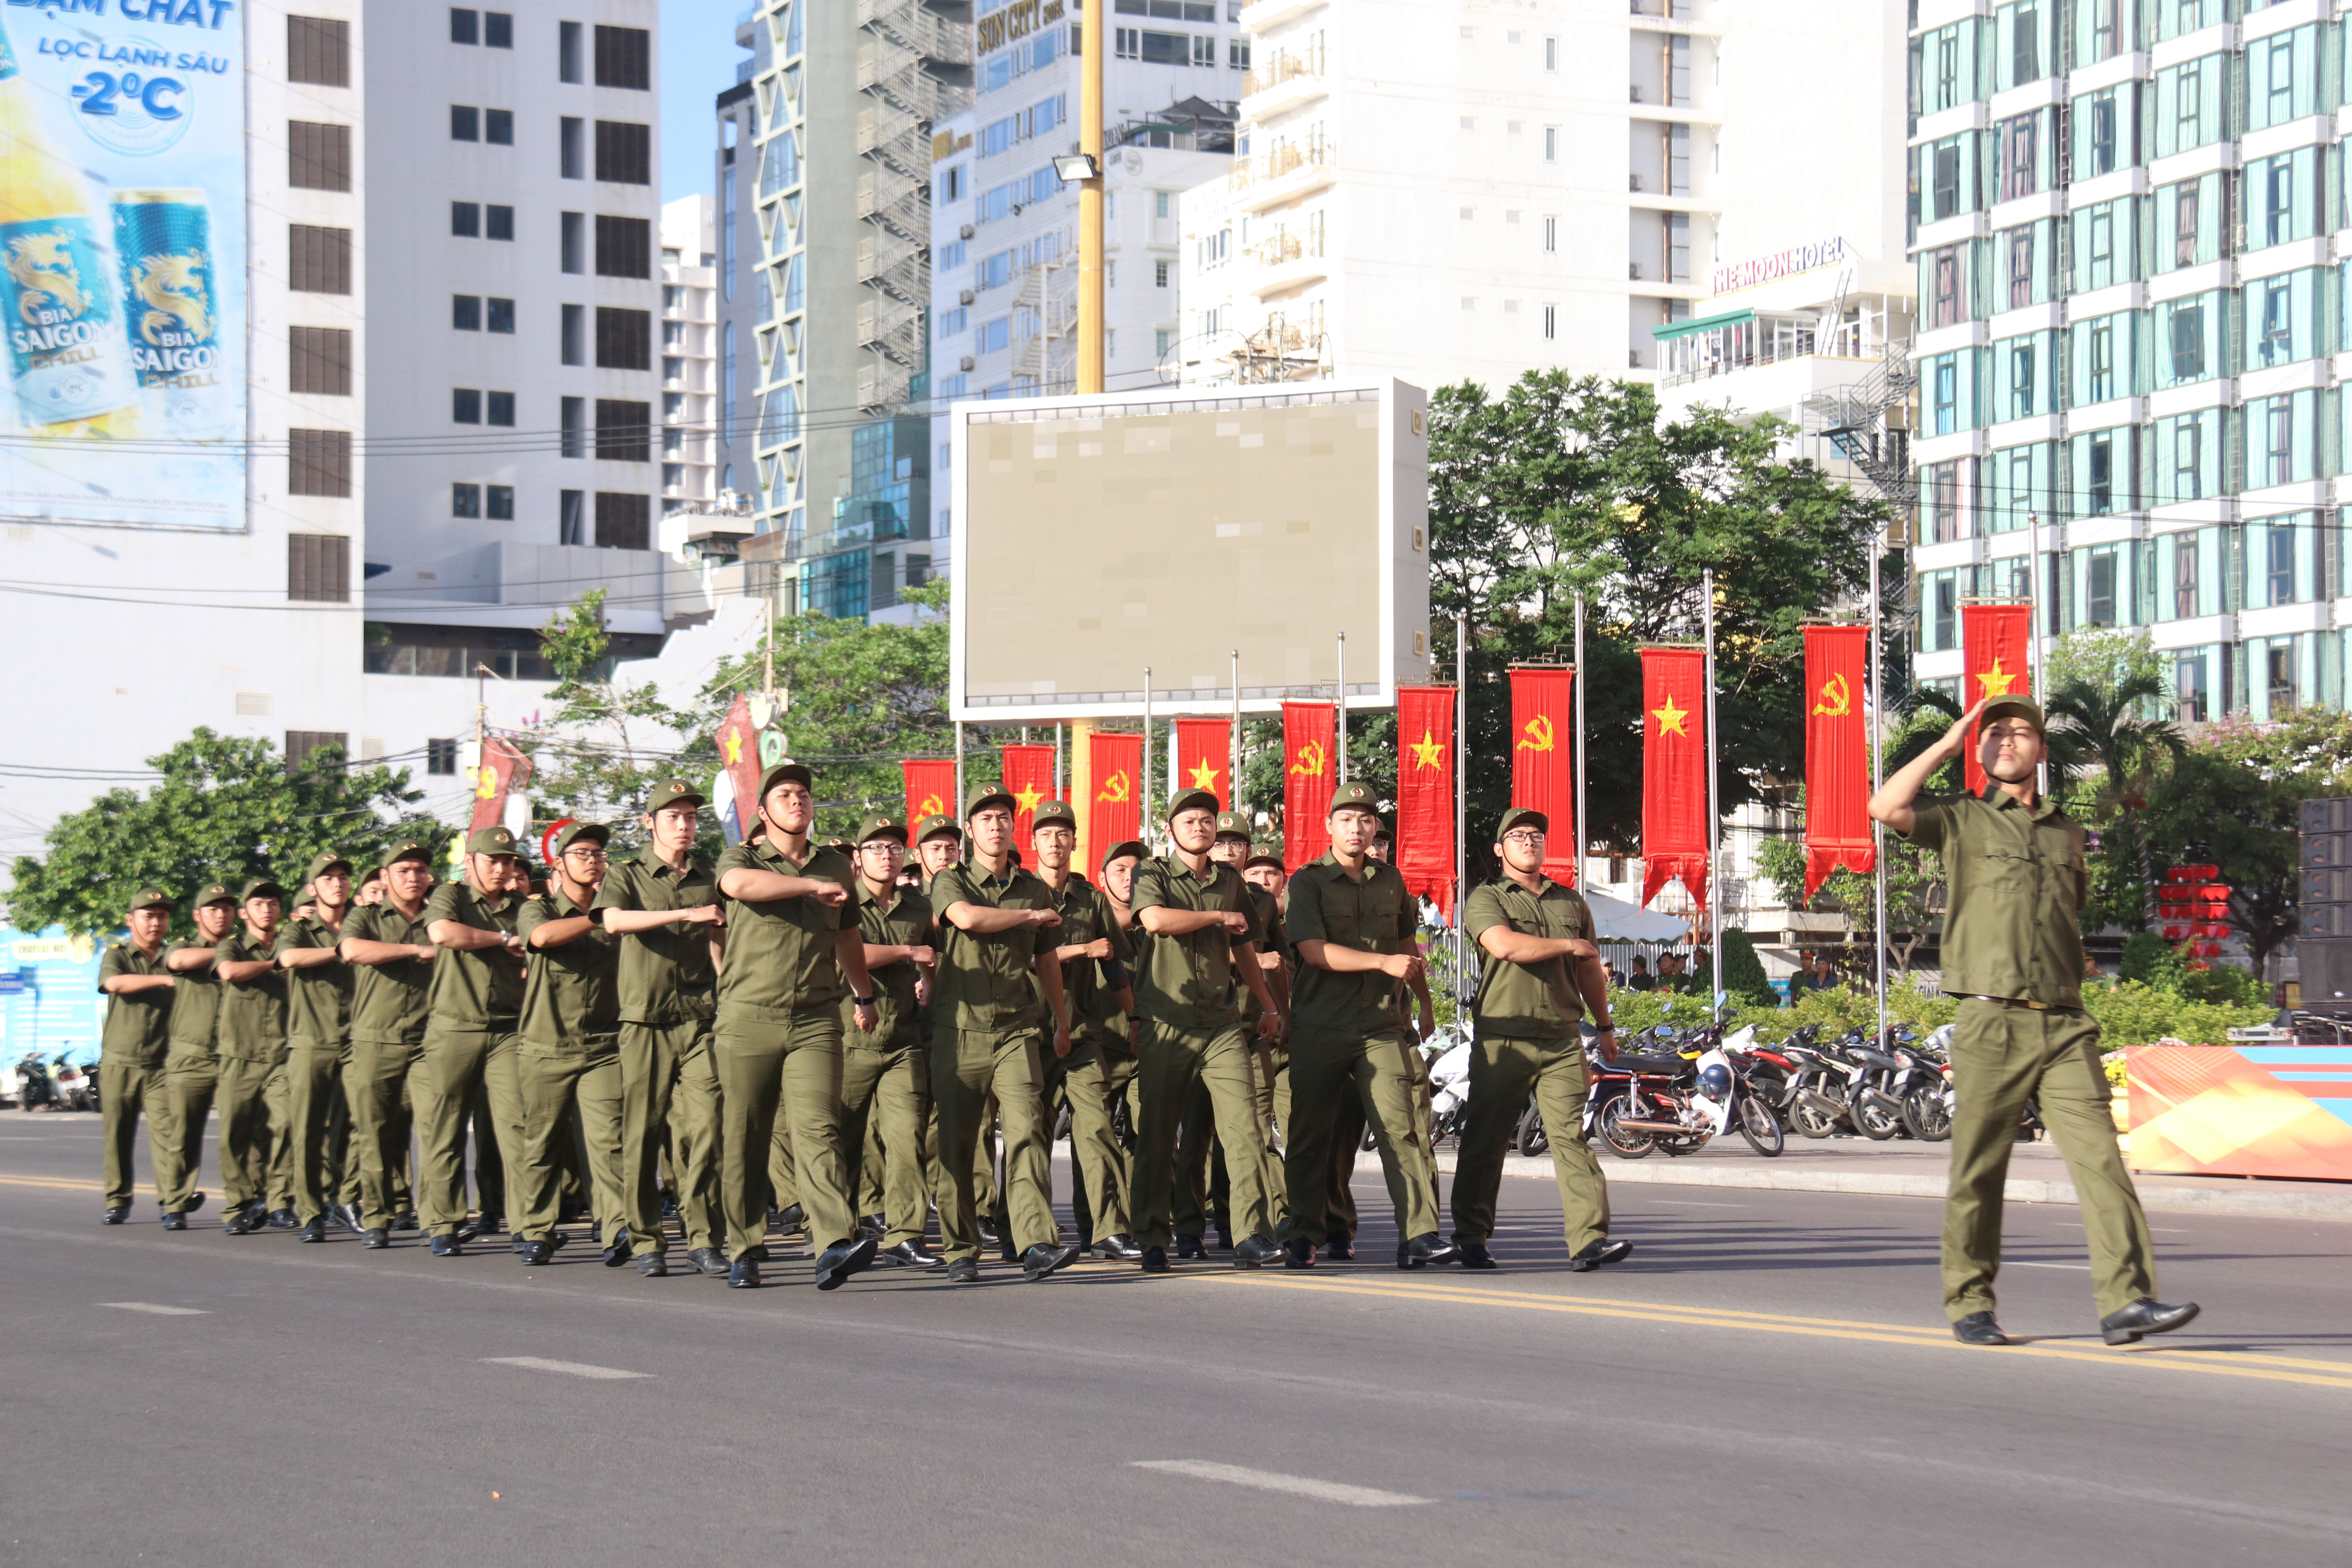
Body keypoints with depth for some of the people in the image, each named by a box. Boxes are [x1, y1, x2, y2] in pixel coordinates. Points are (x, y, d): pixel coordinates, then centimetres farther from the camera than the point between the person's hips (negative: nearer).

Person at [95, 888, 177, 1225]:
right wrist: (163, 980, -18)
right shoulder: (116, 955, 7)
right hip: (118, 1063, 0)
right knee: (117, 1136, 4)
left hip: (160, 1065, 0)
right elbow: (115, 983, -14)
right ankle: (118, 1200, 17)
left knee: (165, 1131, -13)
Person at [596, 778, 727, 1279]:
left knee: (705, 1127, -9)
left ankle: (703, 1237, -3)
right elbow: (614, 920, -14)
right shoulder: (627, 876, 6)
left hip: (700, 1018, 2)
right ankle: (646, 1241, 7)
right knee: (643, 1134, -1)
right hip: (645, 1019, -2)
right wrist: (683, 914, -23)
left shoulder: (708, 878, 16)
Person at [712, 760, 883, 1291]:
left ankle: (835, 1246, -25)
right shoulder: (742, 859, 6)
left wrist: (864, 996, 42)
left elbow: (848, 937, 33)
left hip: (815, 1022, 1)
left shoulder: (836, 868, 17)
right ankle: (744, 1251, 15)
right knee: (743, 1142, 3)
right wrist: (812, 886, -16)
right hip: (747, 1020, -1)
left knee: (818, 1129, -14)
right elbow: (740, 884, -20)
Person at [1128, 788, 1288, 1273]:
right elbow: (1155, 919, -19)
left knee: (1244, 1124, -12)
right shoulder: (1152, 874, 3)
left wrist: (1267, 1005, 32)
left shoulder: (1231, 881, 17)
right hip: (1165, 1022, -3)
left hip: (1223, 1024, 3)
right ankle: (1153, 1239, 14)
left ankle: (1252, 1235, -16)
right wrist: (1219, 916, -8)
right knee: (1156, 1135, 2)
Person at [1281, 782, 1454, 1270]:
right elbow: (1314, 950, -14)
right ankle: (1305, 1236, 14)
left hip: (1382, 1027, 2)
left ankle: (1419, 1234, -13)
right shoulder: (1307, 882, -1)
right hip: (1320, 1028, -2)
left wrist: (1424, 1002, 36)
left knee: (1401, 1127, -10)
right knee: (1310, 1135, 3)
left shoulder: (1390, 880, 14)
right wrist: (1384, 963, -20)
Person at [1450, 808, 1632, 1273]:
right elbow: (1505, 945, -16)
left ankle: (1589, 1239, -15)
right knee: (1486, 1141, 1)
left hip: (1562, 1040, 3)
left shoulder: (1572, 903, 20)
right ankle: (1472, 1238, 11)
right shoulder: (1486, 899, 4)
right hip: (1502, 1038, -3)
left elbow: (1590, 972, 28)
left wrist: (1605, 1026, 27)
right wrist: (1568, 946, -5)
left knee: (1571, 1134, -8)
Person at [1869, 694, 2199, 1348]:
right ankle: (1970, 1306, 14)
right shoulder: (1963, 821, 7)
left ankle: (2126, 1301, -15)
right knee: (1978, 1174, 2)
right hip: (1992, 1024, -3)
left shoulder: (2067, 833, 20)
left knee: (2100, 1158, -10)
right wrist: (1948, 744, -2)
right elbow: (1887, 807, -11)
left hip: (2064, 1029, 3)